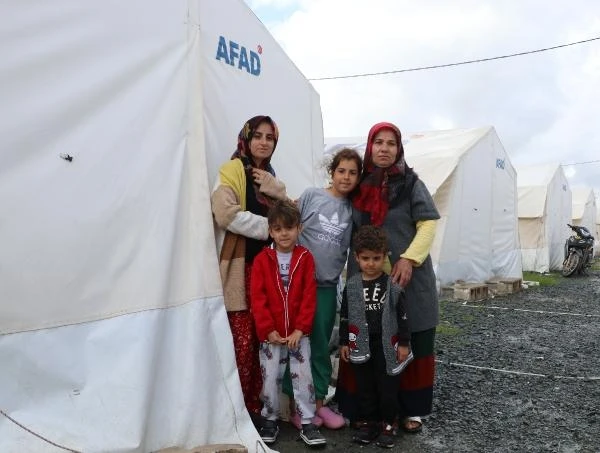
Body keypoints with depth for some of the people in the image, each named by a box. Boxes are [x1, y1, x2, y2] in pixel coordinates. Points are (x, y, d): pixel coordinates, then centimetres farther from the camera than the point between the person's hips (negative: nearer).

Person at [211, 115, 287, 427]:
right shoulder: (231, 171, -3)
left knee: (260, 341, 8)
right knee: (242, 342, -6)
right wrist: (268, 226, -12)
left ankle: (255, 406, 20)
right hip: (239, 267, -6)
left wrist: (275, 192, -6)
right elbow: (226, 214, -18)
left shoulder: (271, 178, 19)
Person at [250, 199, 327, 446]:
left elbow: (309, 296, -6)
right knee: (270, 377, 10)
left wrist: (300, 329, -12)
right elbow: (257, 298, -7)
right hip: (271, 333, 0)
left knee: (303, 377, 6)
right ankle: (270, 420, 28)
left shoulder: (305, 257, -3)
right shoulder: (262, 260, -4)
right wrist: (268, 330, -12)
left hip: (298, 332, 0)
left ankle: (307, 423, 19)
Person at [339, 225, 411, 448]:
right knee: (365, 386, 12)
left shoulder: (393, 285, -7)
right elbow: (345, 316, 5)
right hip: (360, 345, 2)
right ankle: (368, 422, 27)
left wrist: (403, 343, -3)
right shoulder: (351, 286, -1)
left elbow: (402, 316, -2)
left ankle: (387, 424, 23)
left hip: (387, 345, -2)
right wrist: (344, 342, 5)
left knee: (387, 387, 7)